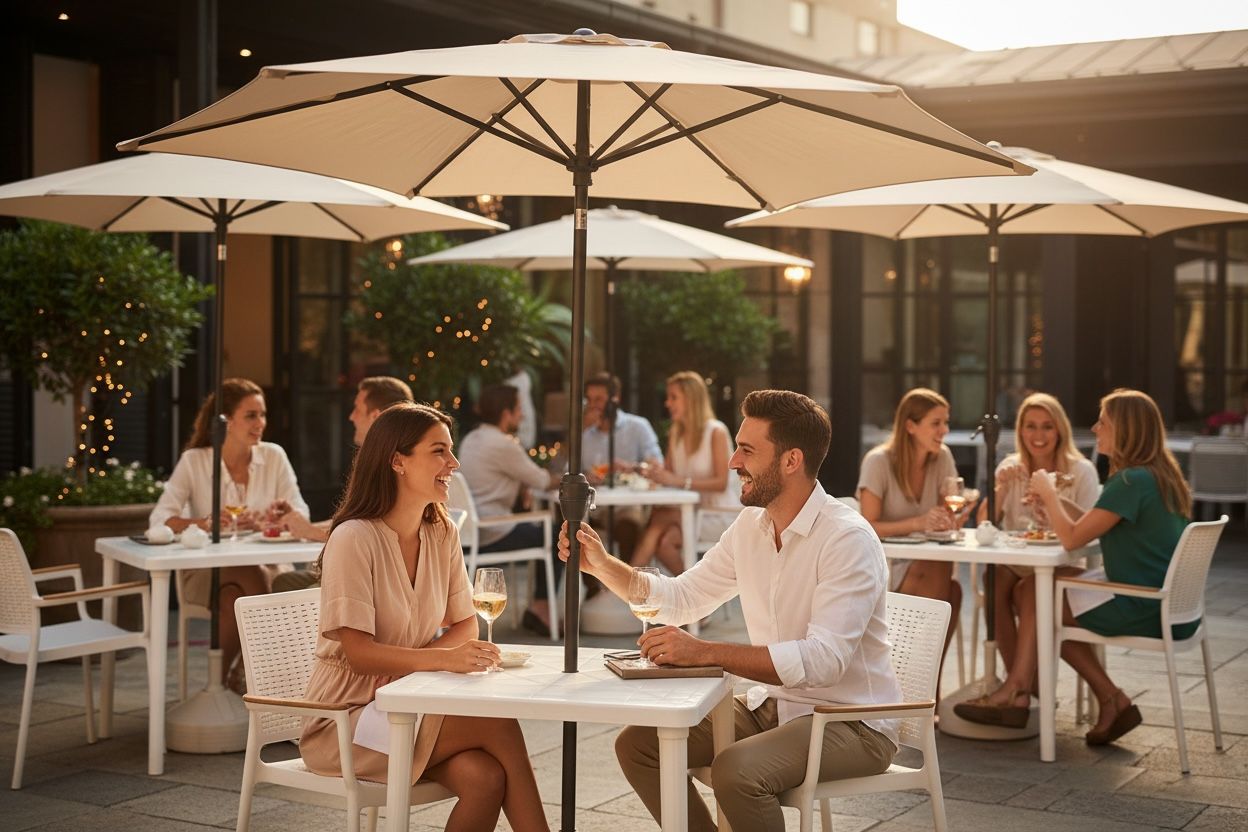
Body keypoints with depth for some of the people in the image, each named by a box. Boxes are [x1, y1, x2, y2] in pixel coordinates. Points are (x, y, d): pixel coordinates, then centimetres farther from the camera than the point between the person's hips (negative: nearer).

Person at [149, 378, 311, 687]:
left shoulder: (274, 456, 4)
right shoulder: (194, 461, -2)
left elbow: (300, 515, -1)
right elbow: (159, 518, -11)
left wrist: (264, 520, -23)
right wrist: (204, 523, -30)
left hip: (263, 565, 1)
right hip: (207, 570, -1)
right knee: (250, 582, -34)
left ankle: (242, 674, -13)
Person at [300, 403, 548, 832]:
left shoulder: (442, 534, 4)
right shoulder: (354, 538, -16)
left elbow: (465, 624, 10)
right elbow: (358, 654, -21)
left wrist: (412, 659, -11)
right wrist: (442, 658, -34)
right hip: (346, 719, -6)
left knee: (486, 778, -26)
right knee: (499, 725, -25)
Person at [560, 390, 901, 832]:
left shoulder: (848, 539, -21)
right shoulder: (750, 526, 4)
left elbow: (824, 659, -30)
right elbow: (681, 598, 13)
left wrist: (706, 653, -34)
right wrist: (602, 564, -2)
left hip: (853, 722, -8)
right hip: (771, 706, 8)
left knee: (736, 770, -32)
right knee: (637, 743, -1)